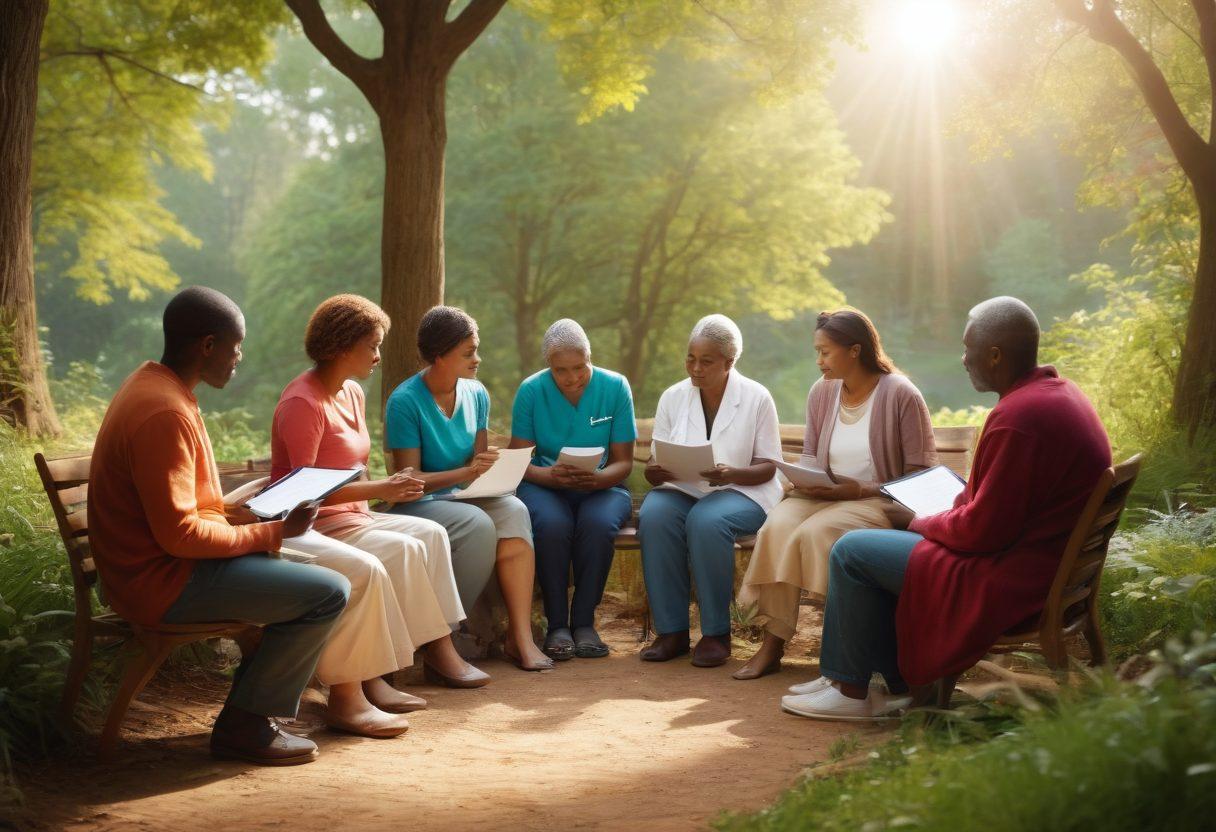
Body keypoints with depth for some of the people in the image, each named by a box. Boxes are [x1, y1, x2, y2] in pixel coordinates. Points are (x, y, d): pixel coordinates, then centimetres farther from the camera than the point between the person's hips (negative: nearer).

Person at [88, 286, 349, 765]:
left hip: (144, 566, 11)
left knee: (300, 569, 22)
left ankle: (247, 710, 21)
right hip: (163, 583, -11)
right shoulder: (166, 413, -24)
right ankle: (245, 726, -2)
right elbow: (179, 533, -26)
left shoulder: (150, 385, 9)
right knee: (328, 593, -15)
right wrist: (273, 533, -15)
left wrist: (254, 509, 10)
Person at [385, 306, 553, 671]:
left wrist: (490, 469, -9)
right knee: (478, 524, -34)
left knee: (514, 511, -27)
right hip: (419, 503, -5)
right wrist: (466, 472, -24)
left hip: (465, 496, 5)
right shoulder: (405, 402, -12)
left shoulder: (476, 394, 6)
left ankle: (520, 636, -30)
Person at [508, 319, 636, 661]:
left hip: (600, 487, 0)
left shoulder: (615, 387, -4)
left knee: (599, 522, -35)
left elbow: (623, 462, -2)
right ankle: (556, 624, -20)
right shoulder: (531, 390, -4)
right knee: (552, 524, -35)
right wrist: (550, 475, -25)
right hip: (545, 487, 0)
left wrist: (597, 478, -25)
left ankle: (584, 622, -19)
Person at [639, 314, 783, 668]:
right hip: (680, 491, 3)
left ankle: (716, 633, -22)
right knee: (653, 516, -32)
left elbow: (766, 467, -3)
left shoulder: (756, 397, -1)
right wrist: (655, 473, -19)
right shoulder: (673, 397, 8)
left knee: (707, 520, -37)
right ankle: (671, 631, -22)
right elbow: (656, 465, 7)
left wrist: (731, 474, -23)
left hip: (742, 491, -3)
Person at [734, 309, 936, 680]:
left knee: (816, 532, -33)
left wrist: (861, 490, -18)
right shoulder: (822, 392, 10)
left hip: (877, 499, -5)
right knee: (777, 527, -27)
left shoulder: (901, 394, -7)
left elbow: (920, 476, -9)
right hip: (824, 495, 5)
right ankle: (772, 646, -26)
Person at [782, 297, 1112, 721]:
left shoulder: (1018, 417, -26)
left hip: (1010, 582, -11)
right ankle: (900, 684, 23)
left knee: (851, 551, -2)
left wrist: (920, 524, -6)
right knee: (880, 544, 23)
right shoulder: (1059, 392, 7)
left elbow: (983, 530, -24)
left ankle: (851, 691, 11)